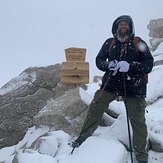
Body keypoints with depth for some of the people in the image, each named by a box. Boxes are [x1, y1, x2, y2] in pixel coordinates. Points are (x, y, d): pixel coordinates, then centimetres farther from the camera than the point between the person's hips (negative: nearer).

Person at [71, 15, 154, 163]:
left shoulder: (139, 44, -1)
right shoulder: (110, 43, 6)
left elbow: (149, 65, -7)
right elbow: (99, 60, 8)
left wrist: (130, 66, -24)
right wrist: (108, 65, -15)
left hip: (133, 86, -2)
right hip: (111, 83, 2)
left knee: (138, 120, 1)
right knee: (95, 108, -5)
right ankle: (82, 138, 13)